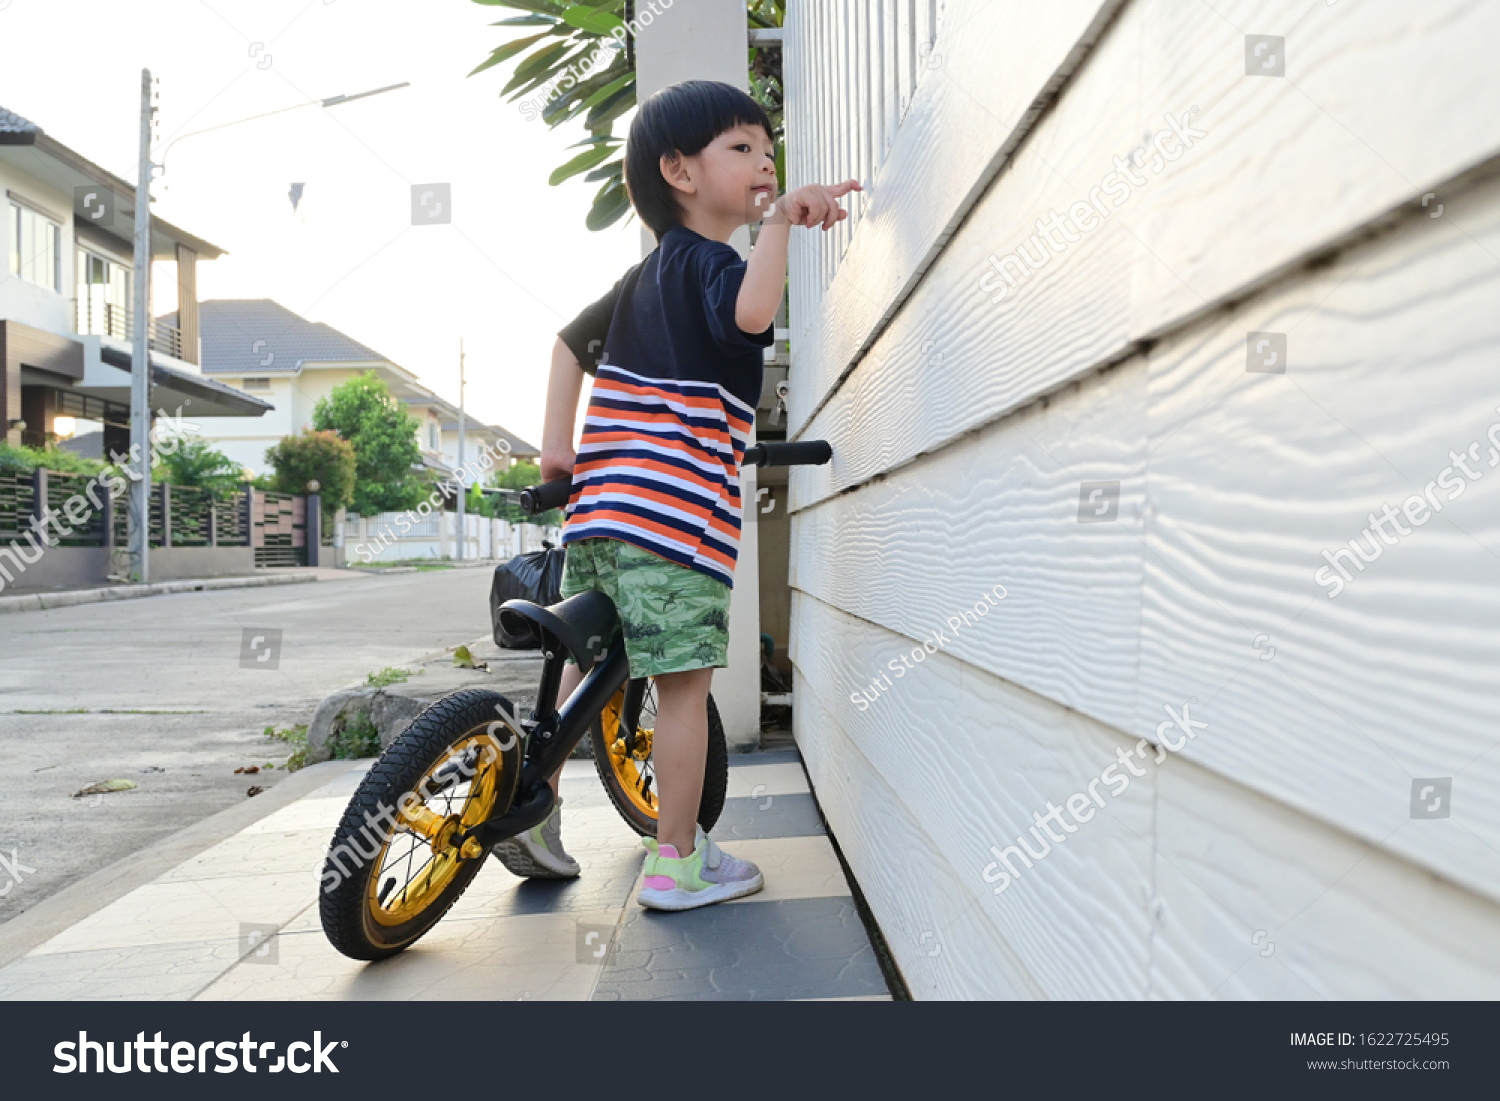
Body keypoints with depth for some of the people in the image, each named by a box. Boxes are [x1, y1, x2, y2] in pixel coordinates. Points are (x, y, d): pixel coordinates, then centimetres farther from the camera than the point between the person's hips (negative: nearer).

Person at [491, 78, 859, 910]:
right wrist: (781, 220, -22)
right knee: (684, 681, 0)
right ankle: (677, 862, 11)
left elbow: (570, 340, 27)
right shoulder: (707, 261, -5)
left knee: (586, 661, 21)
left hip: (598, 503, 9)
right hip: (674, 508, -9)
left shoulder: (648, 272, 22)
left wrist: (556, 447, 24)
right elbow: (751, 312, -29)